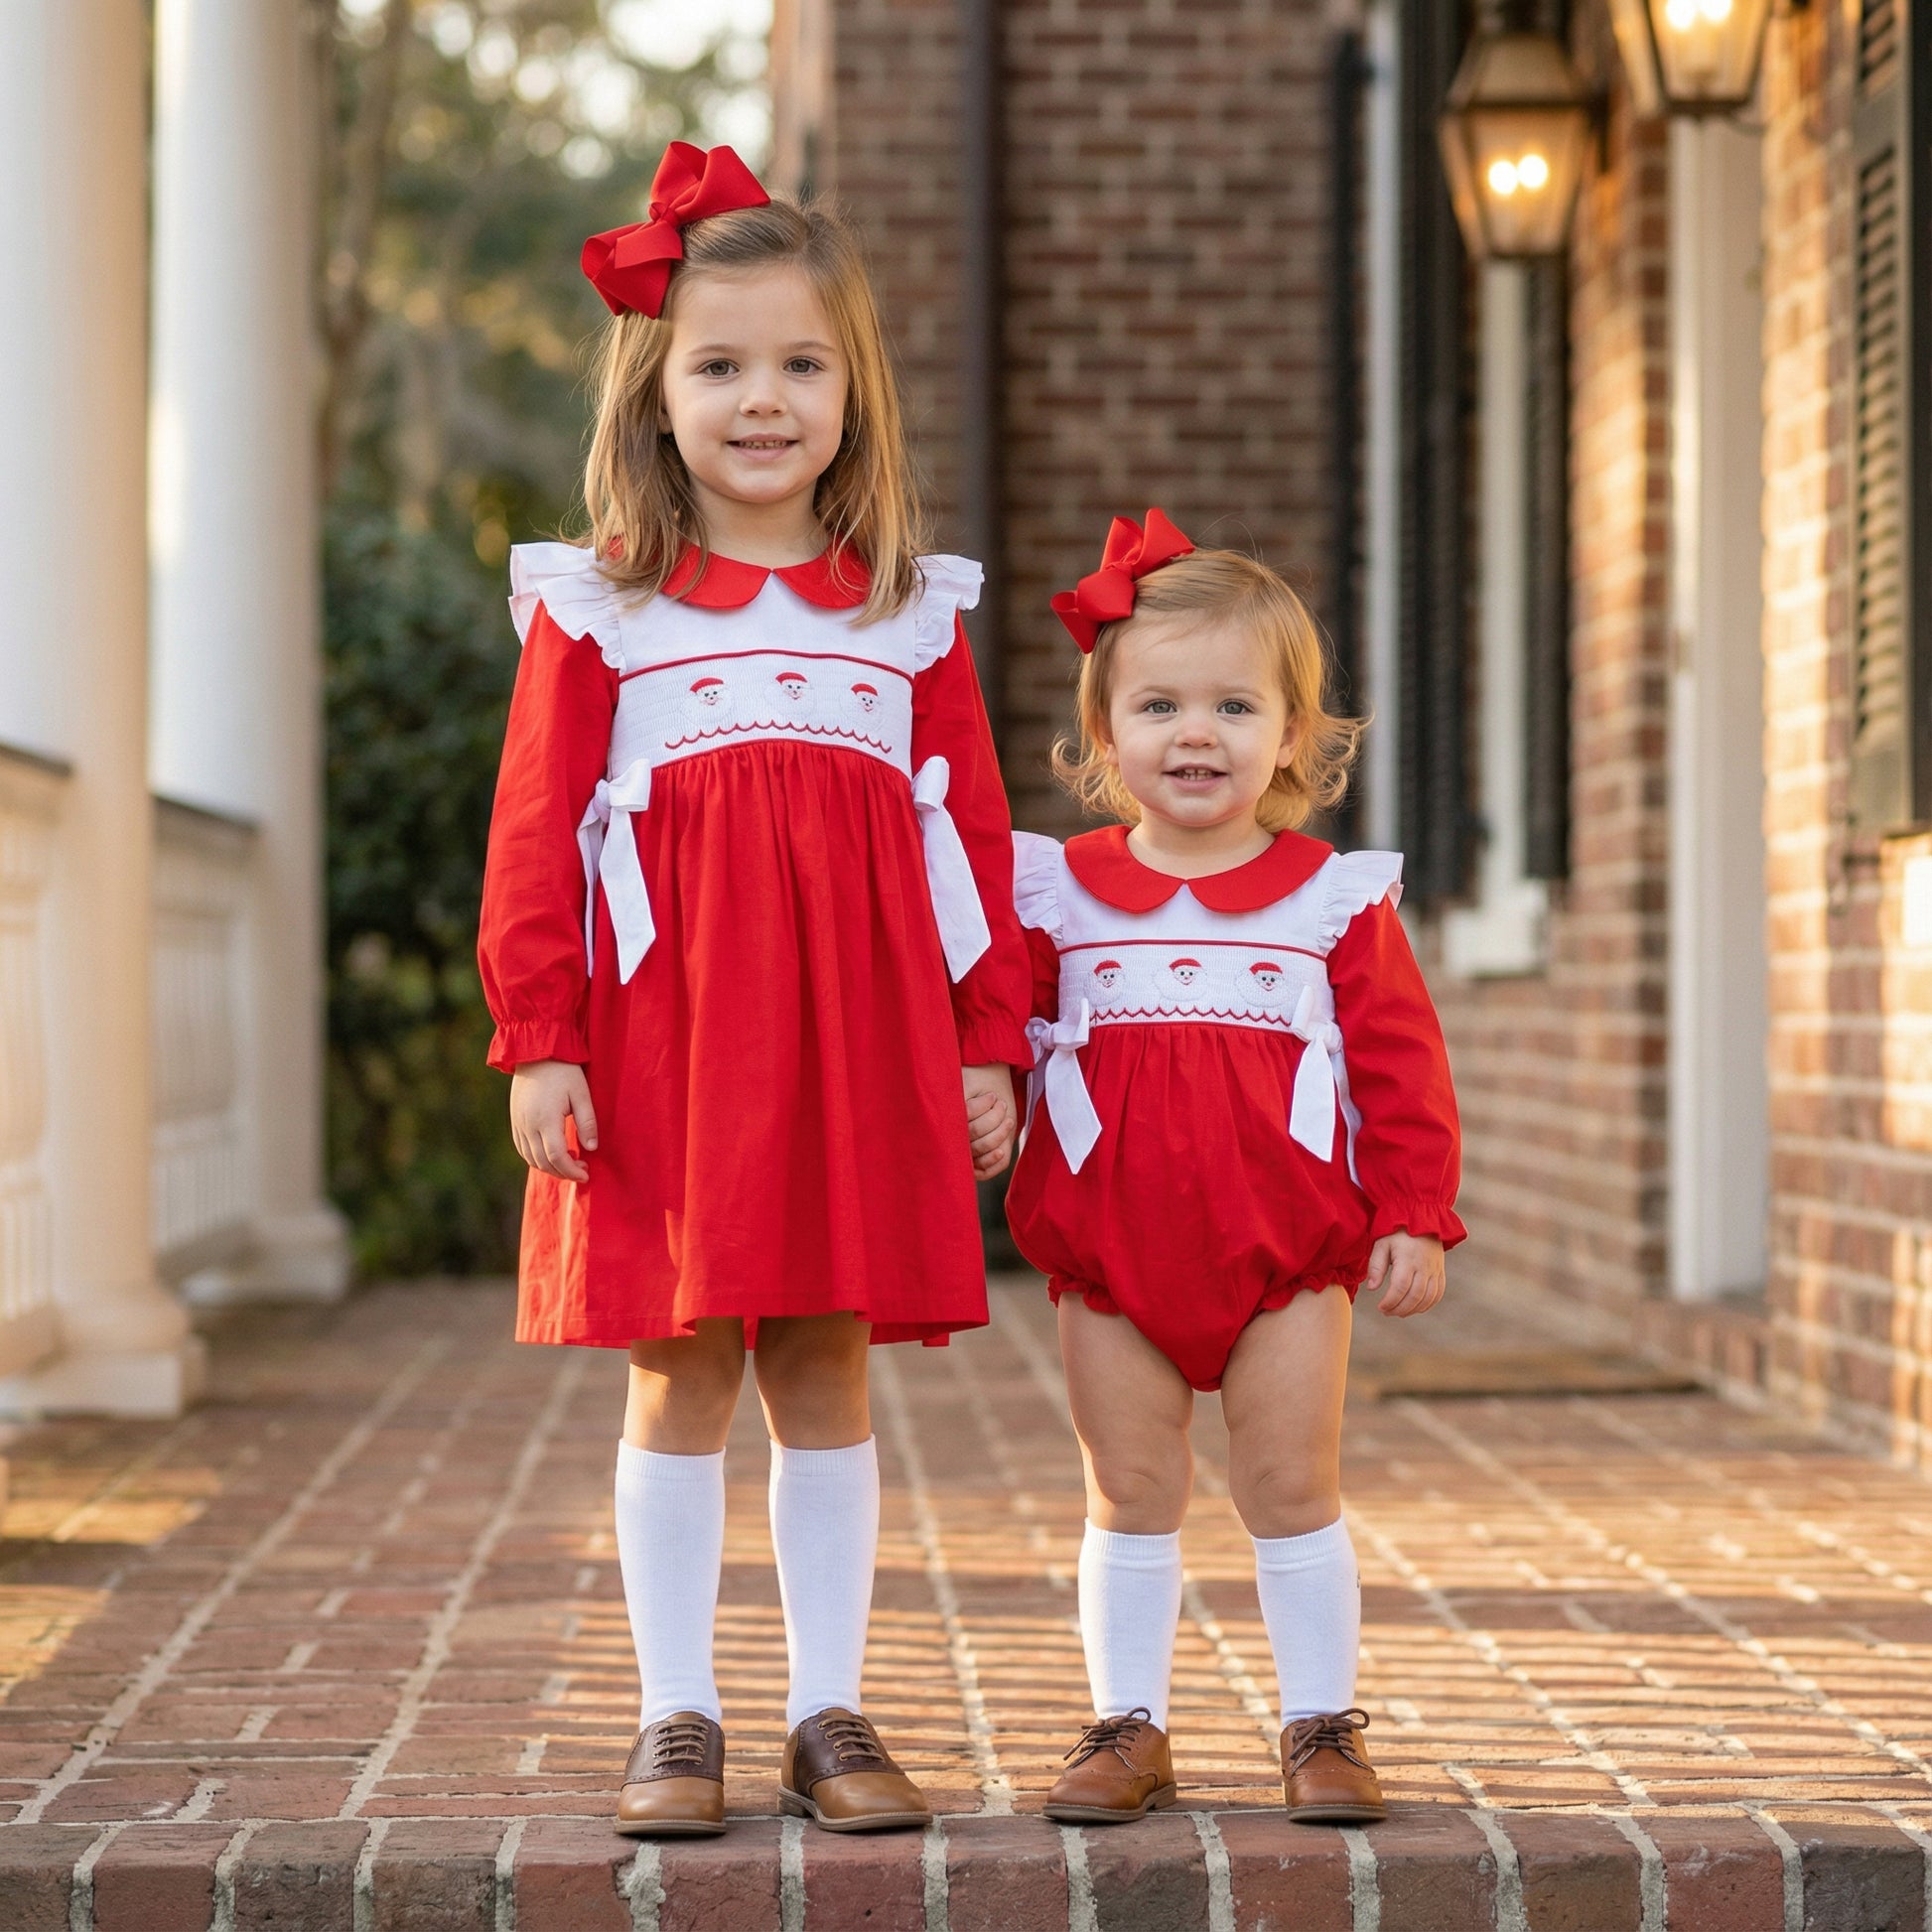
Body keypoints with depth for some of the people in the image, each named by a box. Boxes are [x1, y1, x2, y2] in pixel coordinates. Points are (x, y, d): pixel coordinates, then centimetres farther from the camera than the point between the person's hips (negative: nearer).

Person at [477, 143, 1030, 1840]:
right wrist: (538, 1039, -7)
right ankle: (678, 1727, 11)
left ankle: (831, 1722, 14)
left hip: (860, 1042, 2)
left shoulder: (913, 613, 9)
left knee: (826, 1374, 6)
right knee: (678, 1379, 2)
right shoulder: (597, 610, 3)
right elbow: (537, 833, 0)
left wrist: (988, 1043, 5)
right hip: (661, 1038, -1)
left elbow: (972, 827, 9)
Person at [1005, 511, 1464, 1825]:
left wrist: (1415, 1216, -2)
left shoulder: (1335, 898, 1)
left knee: (1292, 1487, 4)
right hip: (1110, 1246, 1)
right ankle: (1129, 1727, 16)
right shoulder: (1059, 895, 4)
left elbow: (1401, 1061, 2)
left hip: (1289, 1247, -1)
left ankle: (1324, 1729, 13)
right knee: (1130, 1495, 7)